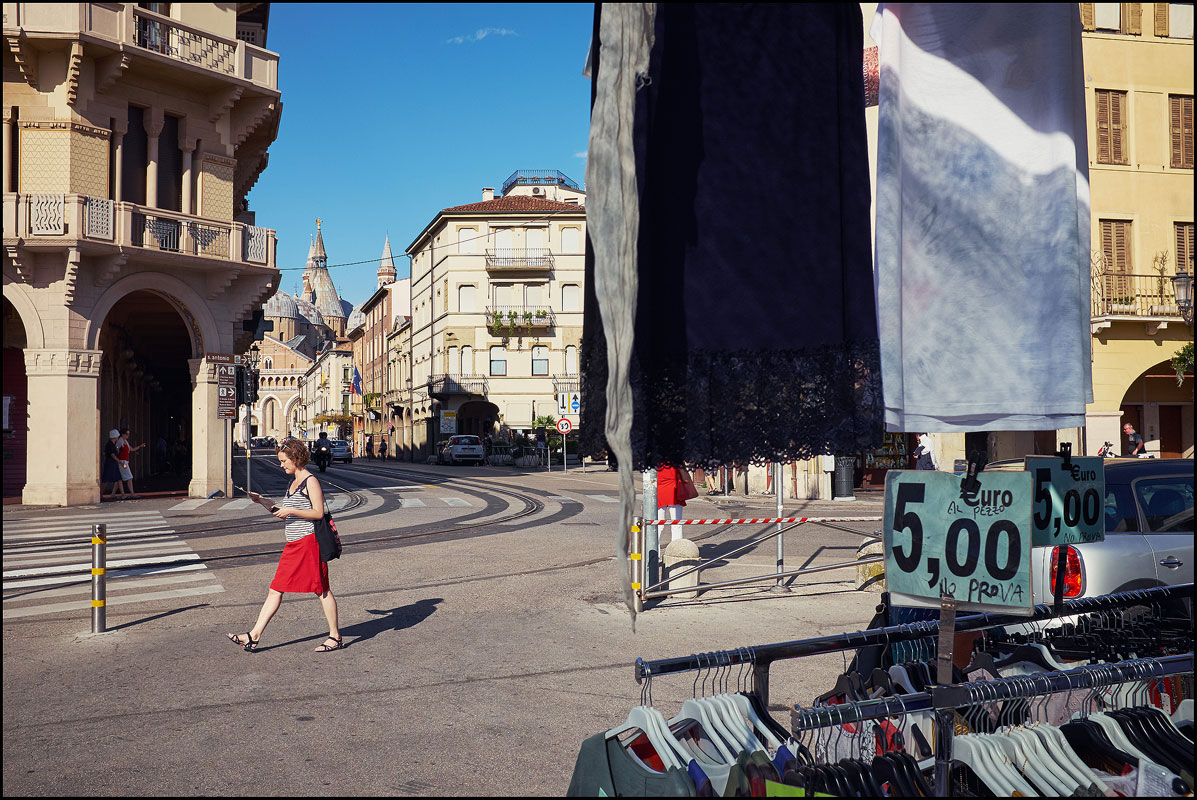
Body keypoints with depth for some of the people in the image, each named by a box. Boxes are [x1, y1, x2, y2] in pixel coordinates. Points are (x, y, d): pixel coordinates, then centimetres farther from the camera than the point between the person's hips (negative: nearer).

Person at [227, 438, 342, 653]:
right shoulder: (293, 482, 17)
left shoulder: (310, 481, -9)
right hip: (293, 545, 9)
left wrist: (291, 510, -19)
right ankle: (254, 636, 6)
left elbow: (318, 512, -16)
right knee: (275, 589, 6)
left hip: (308, 541, -9)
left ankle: (335, 637, 9)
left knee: (321, 589, -1)